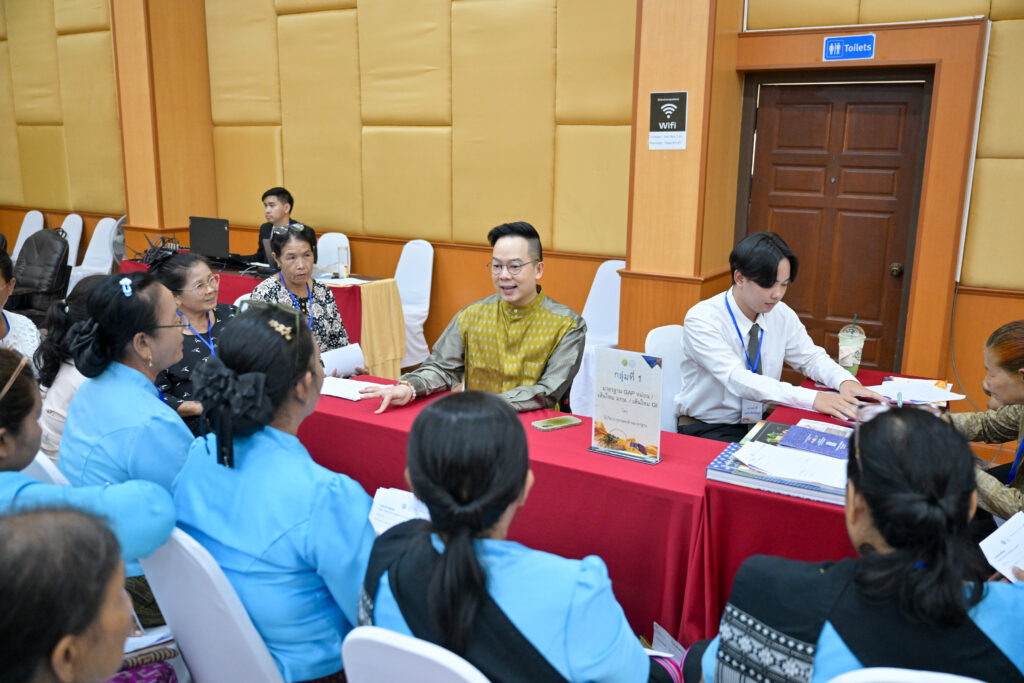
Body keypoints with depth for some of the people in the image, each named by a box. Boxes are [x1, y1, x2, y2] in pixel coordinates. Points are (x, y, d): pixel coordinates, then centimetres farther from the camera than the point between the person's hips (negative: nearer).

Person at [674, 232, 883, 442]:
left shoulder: (782, 315, -1)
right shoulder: (701, 320, -20)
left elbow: (812, 358, 11)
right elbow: (737, 379, -31)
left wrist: (846, 381, -13)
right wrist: (812, 399, -39)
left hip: (759, 423, 7)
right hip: (706, 429, -7)